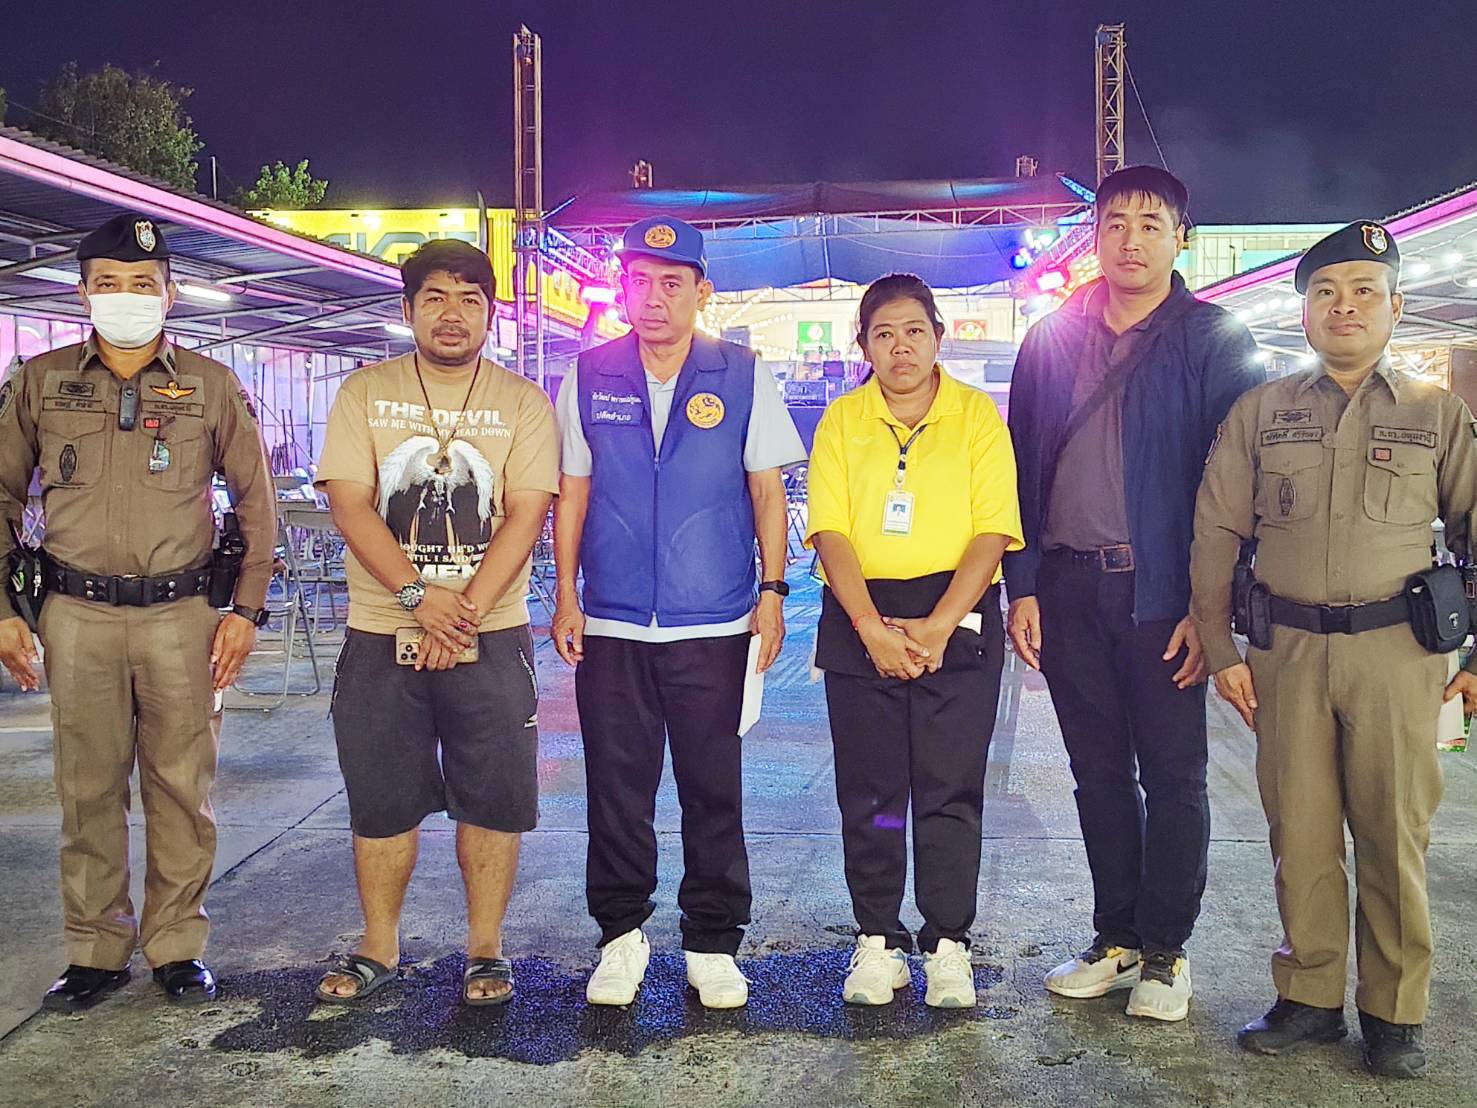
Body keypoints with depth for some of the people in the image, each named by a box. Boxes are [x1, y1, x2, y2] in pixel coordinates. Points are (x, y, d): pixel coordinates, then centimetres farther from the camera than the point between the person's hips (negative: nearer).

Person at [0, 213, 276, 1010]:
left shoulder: (211, 386, 5)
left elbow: (256, 501, 8)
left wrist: (246, 609, 2)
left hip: (182, 615, -1)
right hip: (77, 615, 1)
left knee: (182, 787, 3)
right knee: (88, 789, 6)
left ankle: (177, 946, 18)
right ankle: (96, 951, 20)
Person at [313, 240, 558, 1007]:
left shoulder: (523, 402, 3)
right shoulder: (365, 393, 5)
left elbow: (526, 514, -6)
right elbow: (350, 505, -5)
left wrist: (465, 611, -16)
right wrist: (419, 596, -17)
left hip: (491, 637, -1)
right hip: (380, 635, 1)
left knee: (493, 799, 3)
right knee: (381, 800, 9)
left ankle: (485, 948, 19)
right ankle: (378, 950, 25)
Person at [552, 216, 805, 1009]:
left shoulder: (743, 377, 2)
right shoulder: (588, 377, 6)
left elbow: (767, 491, 5)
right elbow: (572, 492, 10)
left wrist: (773, 592, -1)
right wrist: (566, 597, 5)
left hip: (715, 626, -1)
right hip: (610, 625, 1)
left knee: (714, 792, 5)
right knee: (616, 788, 7)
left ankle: (712, 945, 20)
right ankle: (621, 935, 24)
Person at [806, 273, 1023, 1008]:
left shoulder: (977, 415, 3)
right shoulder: (841, 421, 7)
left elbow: (992, 532, -4)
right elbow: (830, 533, -1)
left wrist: (937, 625, -14)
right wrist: (874, 629, -13)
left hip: (957, 618, -1)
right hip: (860, 621, 2)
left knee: (951, 791, 1)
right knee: (869, 793, 5)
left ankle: (947, 945, 12)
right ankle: (876, 941, 16)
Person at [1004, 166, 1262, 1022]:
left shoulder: (1214, 340, -1)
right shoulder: (1052, 340, 10)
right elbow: (1024, 470, 10)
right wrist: (1022, 586, 3)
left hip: (1162, 593, -3)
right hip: (1068, 589, 4)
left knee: (1173, 776, 5)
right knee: (1099, 774, 12)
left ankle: (1166, 953, 19)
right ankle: (1117, 940, 25)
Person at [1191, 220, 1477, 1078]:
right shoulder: (1260, 412, 8)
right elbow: (1217, 533, 7)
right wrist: (1221, 649, 3)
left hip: (1396, 648, -1)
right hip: (1288, 647, 1)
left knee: (1394, 832, 4)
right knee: (1300, 830, 7)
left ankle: (1396, 1012, 18)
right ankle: (1312, 998, 21)